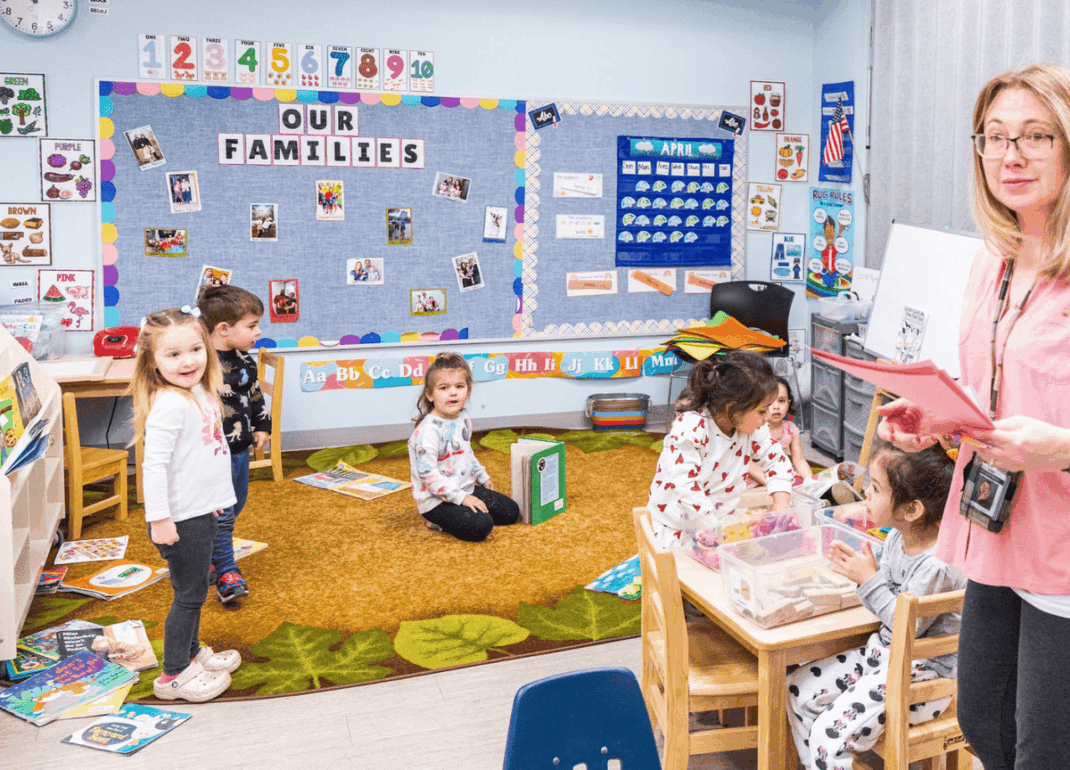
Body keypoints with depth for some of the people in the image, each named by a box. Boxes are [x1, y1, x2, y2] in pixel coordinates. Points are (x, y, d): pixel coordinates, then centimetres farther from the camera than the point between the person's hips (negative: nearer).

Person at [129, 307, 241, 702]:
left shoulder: (200, 393, 6)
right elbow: (154, 464, -25)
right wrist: (159, 519, -25)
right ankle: (173, 676, 16)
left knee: (194, 590, 22)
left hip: (202, 511, 9)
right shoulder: (168, 405, -22)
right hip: (182, 519, -9)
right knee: (189, 594, 3)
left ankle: (191, 652, 39)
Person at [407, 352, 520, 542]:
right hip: (436, 500, -9)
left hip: (465, 490, 9)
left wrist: (483, 477, 26)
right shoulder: (429, 430, -23)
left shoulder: (463, 421, 5)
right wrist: (460, 497, -25)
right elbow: (427, 473, -26)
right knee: (480, 527, -28)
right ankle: (440, 521, -2)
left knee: (511, 512, 9)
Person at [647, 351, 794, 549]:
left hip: (721, 519, 6)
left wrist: (780, 503, -8)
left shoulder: (752, 426, -6)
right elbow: (685, 484, -30)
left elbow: (776, 459, 7)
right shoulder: (691, 428, -26)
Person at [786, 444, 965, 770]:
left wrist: (870, 580, -21)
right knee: (798, 688, 7)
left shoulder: (938, 565, -28)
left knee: (831, 733, -19)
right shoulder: (897, 538, -1)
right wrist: (863, 571, -9)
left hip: (923, 673, -9)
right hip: (884, 649, 9)